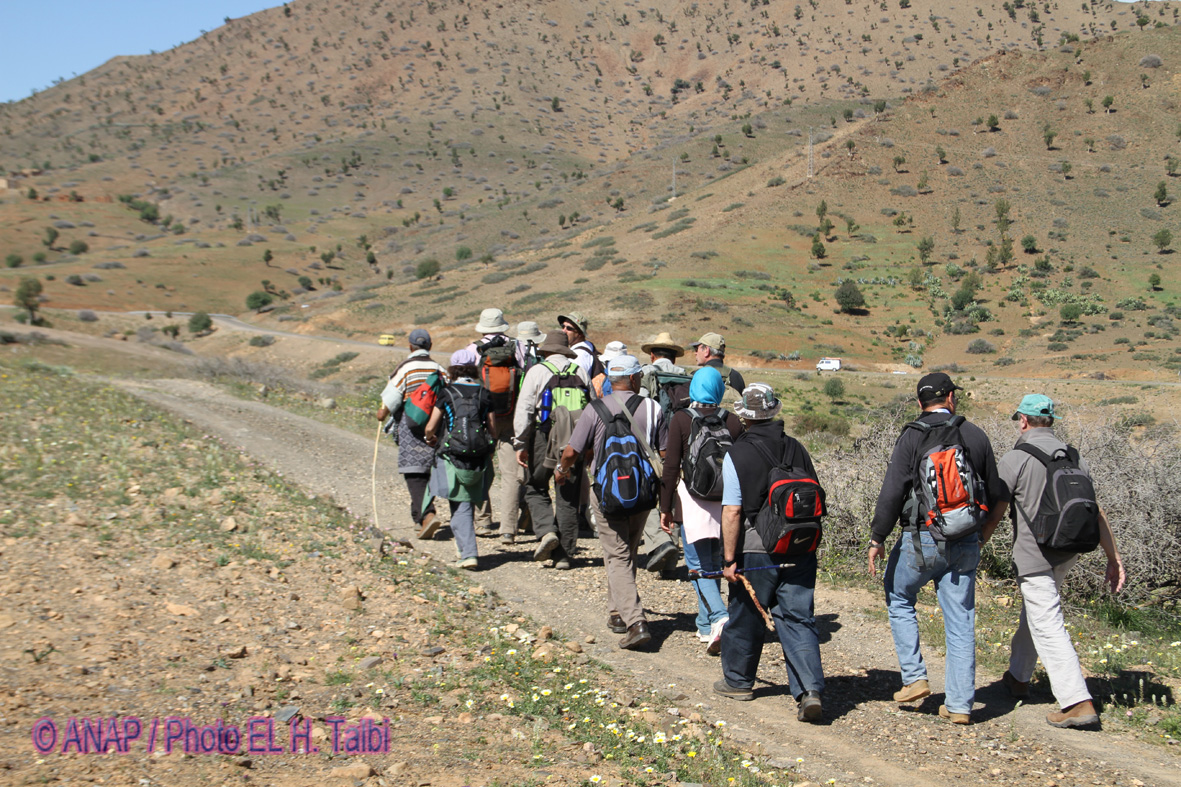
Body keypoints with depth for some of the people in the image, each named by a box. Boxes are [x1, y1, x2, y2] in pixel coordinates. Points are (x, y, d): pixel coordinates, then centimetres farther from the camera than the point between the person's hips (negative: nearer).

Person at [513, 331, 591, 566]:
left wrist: (520, 444, -2)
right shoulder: (580, 372, 11)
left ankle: (546, 530, -11)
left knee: (536, 489, 12)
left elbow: (524, 410, -6)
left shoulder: (537, 372, 0)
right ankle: (565, 554, 8)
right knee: (568, 498, 8)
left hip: (545, 438, -3)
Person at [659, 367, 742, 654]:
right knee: (713, 561, 15)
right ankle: (706, 626, 23)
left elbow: (671, 466, -8)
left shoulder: (681, 419, -7)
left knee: (699, 564, 0)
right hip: (725, 499, 4)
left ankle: (719, 617, -21)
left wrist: (666, 507, -3)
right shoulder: (733, 421, 2)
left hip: (692, 498, -3)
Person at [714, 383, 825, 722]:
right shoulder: (797, 449, 4)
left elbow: (732, 511, -15)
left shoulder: (737, 455, -11)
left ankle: (738, 681, 32)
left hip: (756, 552, -3)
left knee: (746, 618, 15)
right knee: (799, 621, 5)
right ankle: (810, 690, -7)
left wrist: (729, 558, -9)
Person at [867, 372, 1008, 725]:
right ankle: (959, 704, 9)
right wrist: (980, 534, 24)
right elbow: (998, 497, 11)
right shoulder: (976, 435, 5)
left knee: (899, 599, 20)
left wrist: (877, 538, -4)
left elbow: (892, 493, -13)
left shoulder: (912, 436, -7)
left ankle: (914, 678, 14)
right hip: (964, 543, 3)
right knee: (960, 621, 8)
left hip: (922, 539, -3)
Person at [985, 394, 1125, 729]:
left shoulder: (1016, 457, -12)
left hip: (1033, 556, -7)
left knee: (1048, 626, -6)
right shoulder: (1074, 457, 7)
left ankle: (1078, 703, -12)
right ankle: (1019, 677, 38)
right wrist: (1114, 558, 10)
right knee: (1034, 613, 24)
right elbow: (1096, 512, 6)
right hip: (1066, 553, 7)